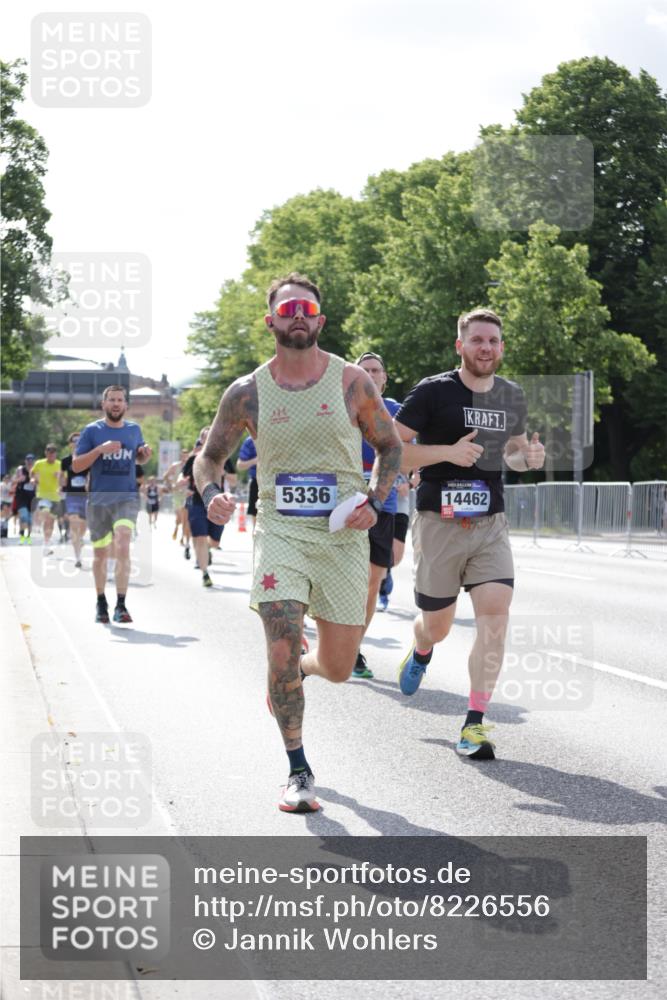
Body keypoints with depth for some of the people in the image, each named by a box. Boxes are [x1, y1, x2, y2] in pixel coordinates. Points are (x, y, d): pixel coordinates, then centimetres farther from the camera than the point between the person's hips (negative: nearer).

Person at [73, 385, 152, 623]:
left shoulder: (134, 429, 8)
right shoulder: (92, 431, -1)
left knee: (123, 547, -20)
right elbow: (76, 465, -5)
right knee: (100, 554, 10)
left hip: (127, 498, 0)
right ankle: (101, 604, 28)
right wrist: (100, 449, -18)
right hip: (99, 500, 0)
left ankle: (121, 606, -19)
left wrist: (145, 454, 0)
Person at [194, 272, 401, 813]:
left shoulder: (352, 382, 0)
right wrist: (211, 494, -11)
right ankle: (299, 773, 2)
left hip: (342, 536, 1)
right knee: (282, 650, -16)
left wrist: (374, 502, -7)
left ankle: (297, 668, 45)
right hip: (279, 531, -1)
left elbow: (391, 447, 10)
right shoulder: (247, 392, 1)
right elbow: (209, 457, 12)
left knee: (338, 668, 5)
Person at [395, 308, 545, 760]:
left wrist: (528, 457, 1)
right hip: (439, 523, -3)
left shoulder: (513, 397, 9)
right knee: (438, 624, 8)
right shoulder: (433, 392, -7)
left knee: (495, 616, -14)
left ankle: (474, 725, -8)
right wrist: (448, 452, -21)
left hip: (490, 524, 3)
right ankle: (420, 654, 48)